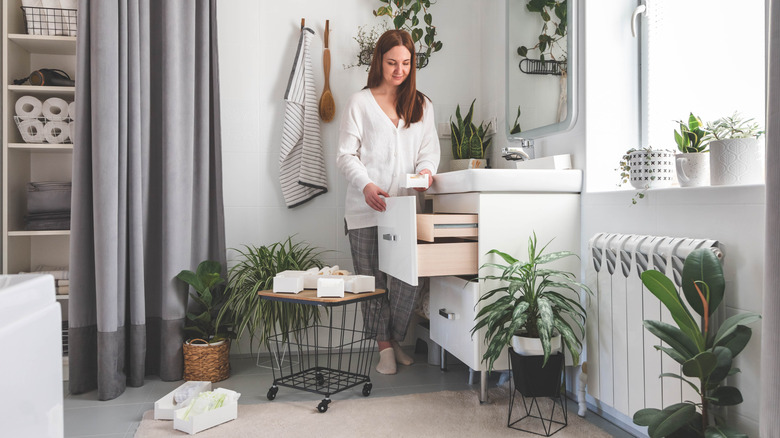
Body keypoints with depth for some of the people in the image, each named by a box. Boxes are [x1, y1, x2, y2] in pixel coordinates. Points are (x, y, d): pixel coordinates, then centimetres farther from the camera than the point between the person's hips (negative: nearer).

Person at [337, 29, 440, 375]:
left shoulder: (422, 105, 17)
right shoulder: (360, 103, 7)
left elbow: (429, 149, 12)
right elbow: (346, 154, 0)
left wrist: (426, 170, -12)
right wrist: (366, 185, -18)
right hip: (366, 208, -2)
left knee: (409, 280, -4)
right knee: (373, 281, 1)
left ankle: (396, 341, 18)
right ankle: (384, 347, 16)